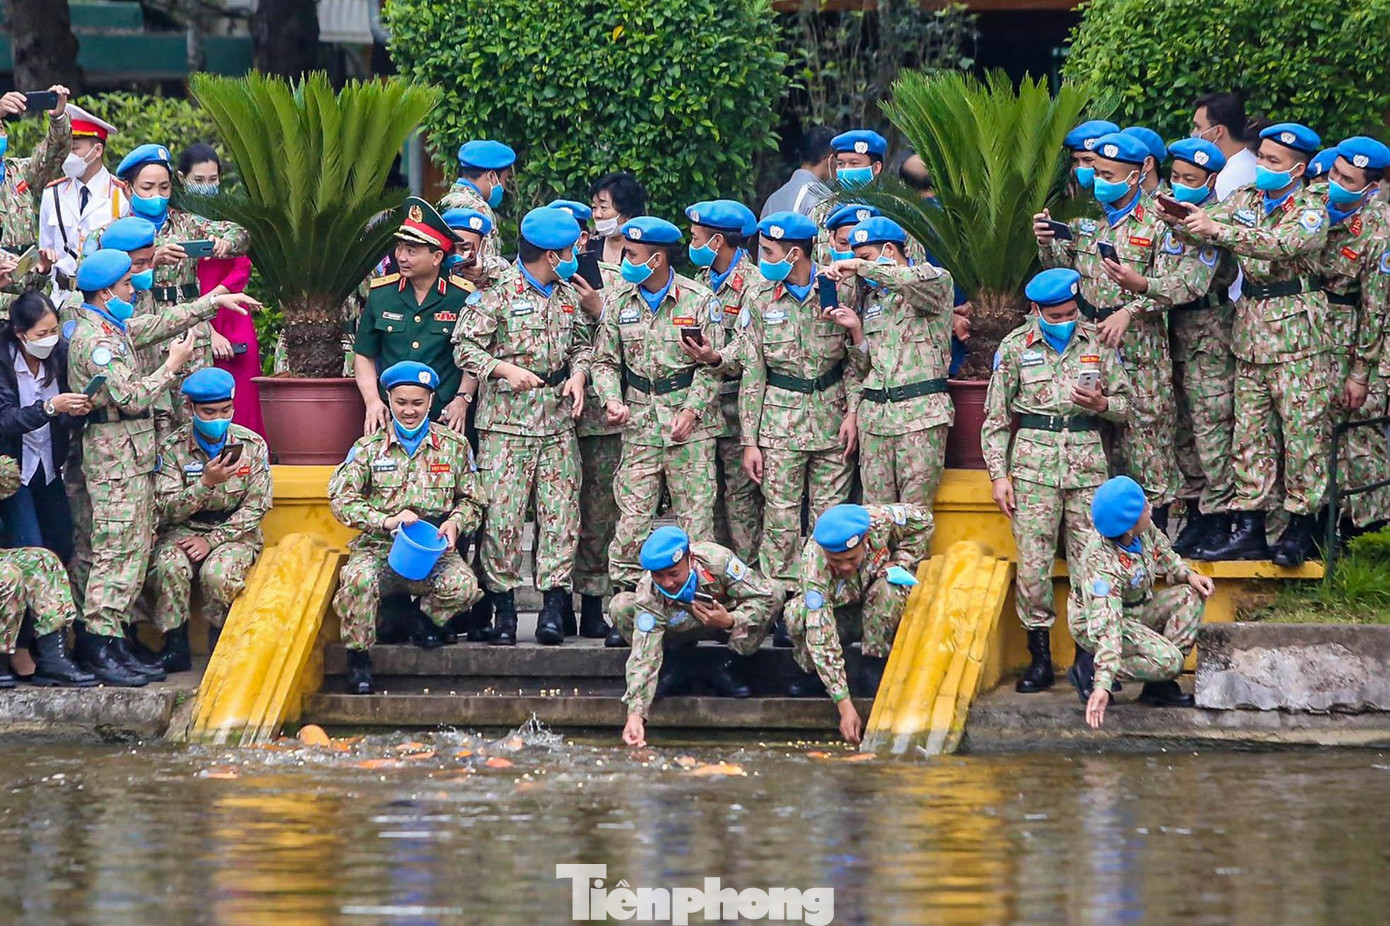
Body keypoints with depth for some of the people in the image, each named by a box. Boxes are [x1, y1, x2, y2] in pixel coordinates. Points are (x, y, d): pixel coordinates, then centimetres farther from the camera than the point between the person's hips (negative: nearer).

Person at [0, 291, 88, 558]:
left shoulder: (60, 354, -4)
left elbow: (68, 423, -1)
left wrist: (77, 411, -24)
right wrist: (50, 406, -39)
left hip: (48, 466, 5)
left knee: (62, 547, 6)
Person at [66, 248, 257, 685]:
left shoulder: (113, 328, 15)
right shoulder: (95, 339, -17)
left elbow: (161, 323, 27)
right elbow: (131, 398, -22)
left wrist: (215, 302, 26)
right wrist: (172, 367, -10)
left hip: (131, 457, 10)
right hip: (115, 457, -10)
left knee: (134, 551, 9)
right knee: (115, 554, -10)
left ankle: (111, 642, 10)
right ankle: (101, 648, -11)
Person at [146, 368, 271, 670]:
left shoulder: (252, 446, -1)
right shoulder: (172, 449, -3)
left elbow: (256, 508, -5)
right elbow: (165, 510, -10)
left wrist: (212, 539, -16)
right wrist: (205, 483, -26)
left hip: (235, 533, -1)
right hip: (183, 531, 1)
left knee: (217, 574, -34)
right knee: (170, 567, -33)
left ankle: (220, 645, -9)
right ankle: (176, 646, -19)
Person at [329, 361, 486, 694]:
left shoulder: (454, 447, 12)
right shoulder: (369, 448, 8)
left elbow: (472, 500, 17)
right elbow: (341, 498, -2)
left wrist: (455, 523, -7)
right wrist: (385, 520, -17)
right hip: (379, 547, -1)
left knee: (463, 586, -32)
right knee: (358, 579, -37)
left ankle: (424, 618, 4)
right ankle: (358, 660, -17)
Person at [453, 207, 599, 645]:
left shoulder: (568, 295, 13)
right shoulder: (496, 292, -6)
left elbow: (582, 342, 24)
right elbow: (464, 347, -7)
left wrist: (578, 374, 4)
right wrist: (505, 370, -19)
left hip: (557, 421, 5)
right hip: (507, 419, -5)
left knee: (561, 511, -1)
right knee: (502, 512, -6)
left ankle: (554, 606, 1)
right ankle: (503, 607, 1)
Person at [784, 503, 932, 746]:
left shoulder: (880, 520, -30)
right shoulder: (814, 567, -36)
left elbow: (922, 519, -6)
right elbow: (821, 637, -39)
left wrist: (900, 564, -19)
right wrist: (844, 705, -44)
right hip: (837, 614, -2)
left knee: (889, 588, -34)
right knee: (797, 616, -34)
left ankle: (873, 669, -17)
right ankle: (813, 677, -7)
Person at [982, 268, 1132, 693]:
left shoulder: (1098, 341, 8)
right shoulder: (1016, 346, 5)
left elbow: (1126, 402, 15)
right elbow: (996, 417, 8)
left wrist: (1102, 404, -8)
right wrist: (999, 474, 0)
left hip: (1087, 459, 1)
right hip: (1033, 459, -1)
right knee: (1032, 562, -6)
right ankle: (1039, 655, 2)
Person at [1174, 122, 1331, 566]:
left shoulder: (1311, 211, -8)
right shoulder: (1246, 200, 12)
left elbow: (1281, 245, -26)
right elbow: (1203, 222, 3)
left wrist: (1217, 230, -33)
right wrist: (1179, 217, -21)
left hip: (1297, 334, -6)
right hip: (1250, 332, 6)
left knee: (1303, 431, -3)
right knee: (1251, 434, 5)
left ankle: (1300, 527, 4)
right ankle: (1248, 528, 7)